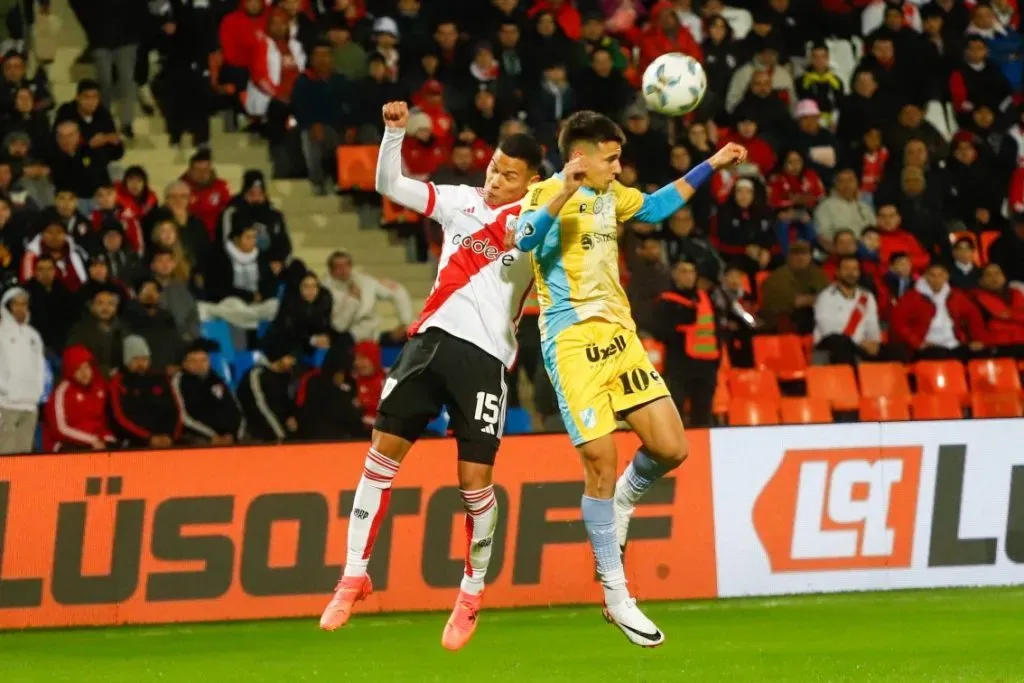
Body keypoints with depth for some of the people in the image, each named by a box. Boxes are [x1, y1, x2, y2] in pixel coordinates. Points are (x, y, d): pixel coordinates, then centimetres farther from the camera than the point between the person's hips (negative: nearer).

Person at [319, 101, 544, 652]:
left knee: (475, 479, -5)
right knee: (383, 450, 0)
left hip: (485, 355, -4)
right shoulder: (461, 201, 14)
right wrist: (395, 132, 1)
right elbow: (389, 186, 15)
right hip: (432, 338, 4)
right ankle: (355, 574, 8)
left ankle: (472, 594, 14)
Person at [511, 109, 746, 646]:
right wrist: (564, 191, -39)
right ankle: (616, 597, -1)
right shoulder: (547, 194, -7)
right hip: (572, 340, -7)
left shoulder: (609, 195, 16)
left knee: (670, 449, -3)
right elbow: (523, 238, -27)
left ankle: (621, 505, 30)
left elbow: (656, 206, 35)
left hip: (618, 336, 7)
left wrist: (710, 166, 32)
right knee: (601, 464, -9)